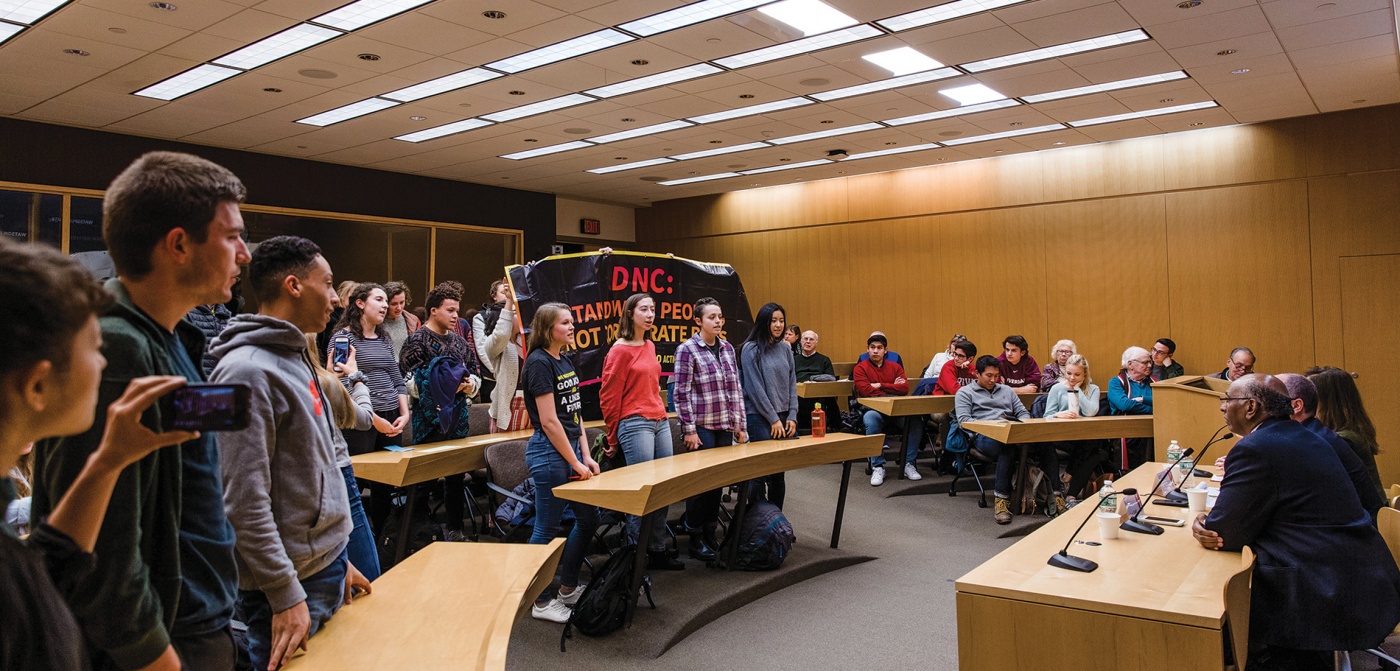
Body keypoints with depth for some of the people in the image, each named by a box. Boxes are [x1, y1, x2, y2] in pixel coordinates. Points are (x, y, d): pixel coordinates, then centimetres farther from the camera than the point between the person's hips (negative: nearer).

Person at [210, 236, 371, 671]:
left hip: (325, 567, 9)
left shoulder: (296, 358, 12)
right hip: (291, 581, -9)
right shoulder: (248, 370, -18)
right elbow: (245, 501, -21)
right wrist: (285, 594, -20)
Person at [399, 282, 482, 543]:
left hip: (458, 421, 6)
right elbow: (406, 381, -16)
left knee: (457, 476, 12)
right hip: (429, 422, -6)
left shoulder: (459, 342, 13)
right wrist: (440, 386, -20)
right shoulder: (418, 340, -6)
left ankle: (455, 529, 25)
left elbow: (476, 374, 19)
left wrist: (470, 383, -3)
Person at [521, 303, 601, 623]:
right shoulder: (539, 363, -15)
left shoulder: (565, 361, 12)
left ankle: (568, 588, 28)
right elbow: (549, 421, -18)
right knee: (547, 528, 1)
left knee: (588, 519, 14)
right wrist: (575, 464, -15)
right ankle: (542, 602, 15)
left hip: (571, 448, 9)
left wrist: (586, 456, 8)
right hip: (549, 452, -9)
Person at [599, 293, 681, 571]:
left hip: (660, 421, 8)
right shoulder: (620, 350, -8)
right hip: (635, 424, -8)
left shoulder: (650, 346, 14)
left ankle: (658, 551, 18)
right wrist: (614, 438, -1)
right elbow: (608, 397, -6)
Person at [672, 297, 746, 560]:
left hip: (725, 427, 6)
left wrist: (740, 425, 11)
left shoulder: (727, 348, 11)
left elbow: (736, 389, 14)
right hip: (701, 427, -6)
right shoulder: (687, 350, -8)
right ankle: (696, 541, 10)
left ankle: (711, 535, 23)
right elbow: (681, 393, -10)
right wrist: (689, 430, -14)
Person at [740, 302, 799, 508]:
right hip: (759, 417, -6)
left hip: (783, 417, 6)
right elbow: (755, 388, -10)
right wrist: (773, 419, -10)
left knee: (779, 472, 9)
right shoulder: (751, 350, -7)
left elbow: (792, 384, 12)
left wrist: (792, 416, 3)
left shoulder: (785, 349, 11)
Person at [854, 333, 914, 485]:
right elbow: (866, 391, -12)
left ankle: (908, 464, -9)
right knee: (871, 419, -38)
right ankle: (878, 467, -23)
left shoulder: (895, 367, 14)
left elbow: (905, 388, -3)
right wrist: (892, 389, -6)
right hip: (872, 409, -3)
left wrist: (880, 385, -9)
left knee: (916, 420, -26)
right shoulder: (860, 368, 4)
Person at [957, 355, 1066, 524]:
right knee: (1007, 448, -42)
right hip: (984, 436, -5)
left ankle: (1057, 494, -28)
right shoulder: (965, 393, 16)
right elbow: (964, 420, 2)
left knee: (1045, 443, -28)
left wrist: (1023, 423, 0)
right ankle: (1001, 500, -38)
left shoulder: (1006, 390, 31)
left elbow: (1023, 412, 25)